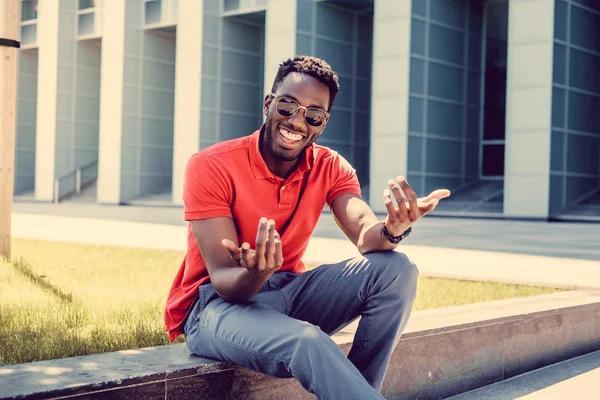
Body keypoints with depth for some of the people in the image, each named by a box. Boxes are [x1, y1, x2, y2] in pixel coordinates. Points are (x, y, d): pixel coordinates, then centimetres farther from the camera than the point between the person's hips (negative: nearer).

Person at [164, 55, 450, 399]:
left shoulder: (330, 168, 0)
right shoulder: (212, 167, -15)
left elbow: (366, 235, -19)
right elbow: (224, 281, -20)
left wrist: (393, 229, -43)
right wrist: (254, 275, -44)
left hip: (288, 292, 6)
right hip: (218, 303, -5)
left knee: (395, 269, -17)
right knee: (307, 341, -38)